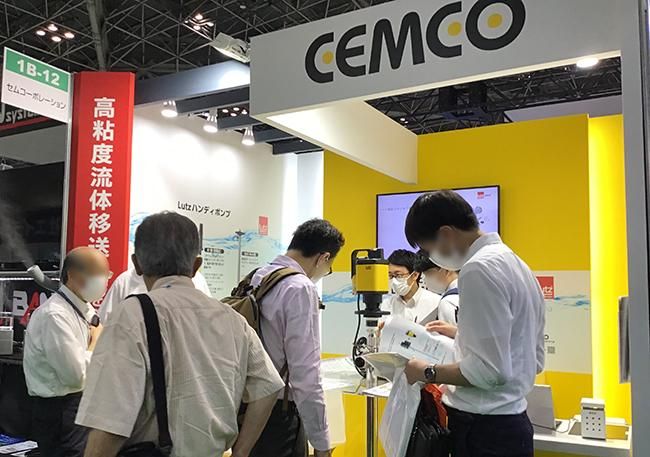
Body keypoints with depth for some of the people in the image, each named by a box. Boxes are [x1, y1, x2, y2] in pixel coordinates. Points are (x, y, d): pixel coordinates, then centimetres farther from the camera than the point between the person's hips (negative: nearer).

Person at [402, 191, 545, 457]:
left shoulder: (479, 269, -19)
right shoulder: (515, 263, 11)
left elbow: (490, 369, -23)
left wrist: (427, 373, -10)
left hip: (483, 428, -10)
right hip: (511, 419, 10)